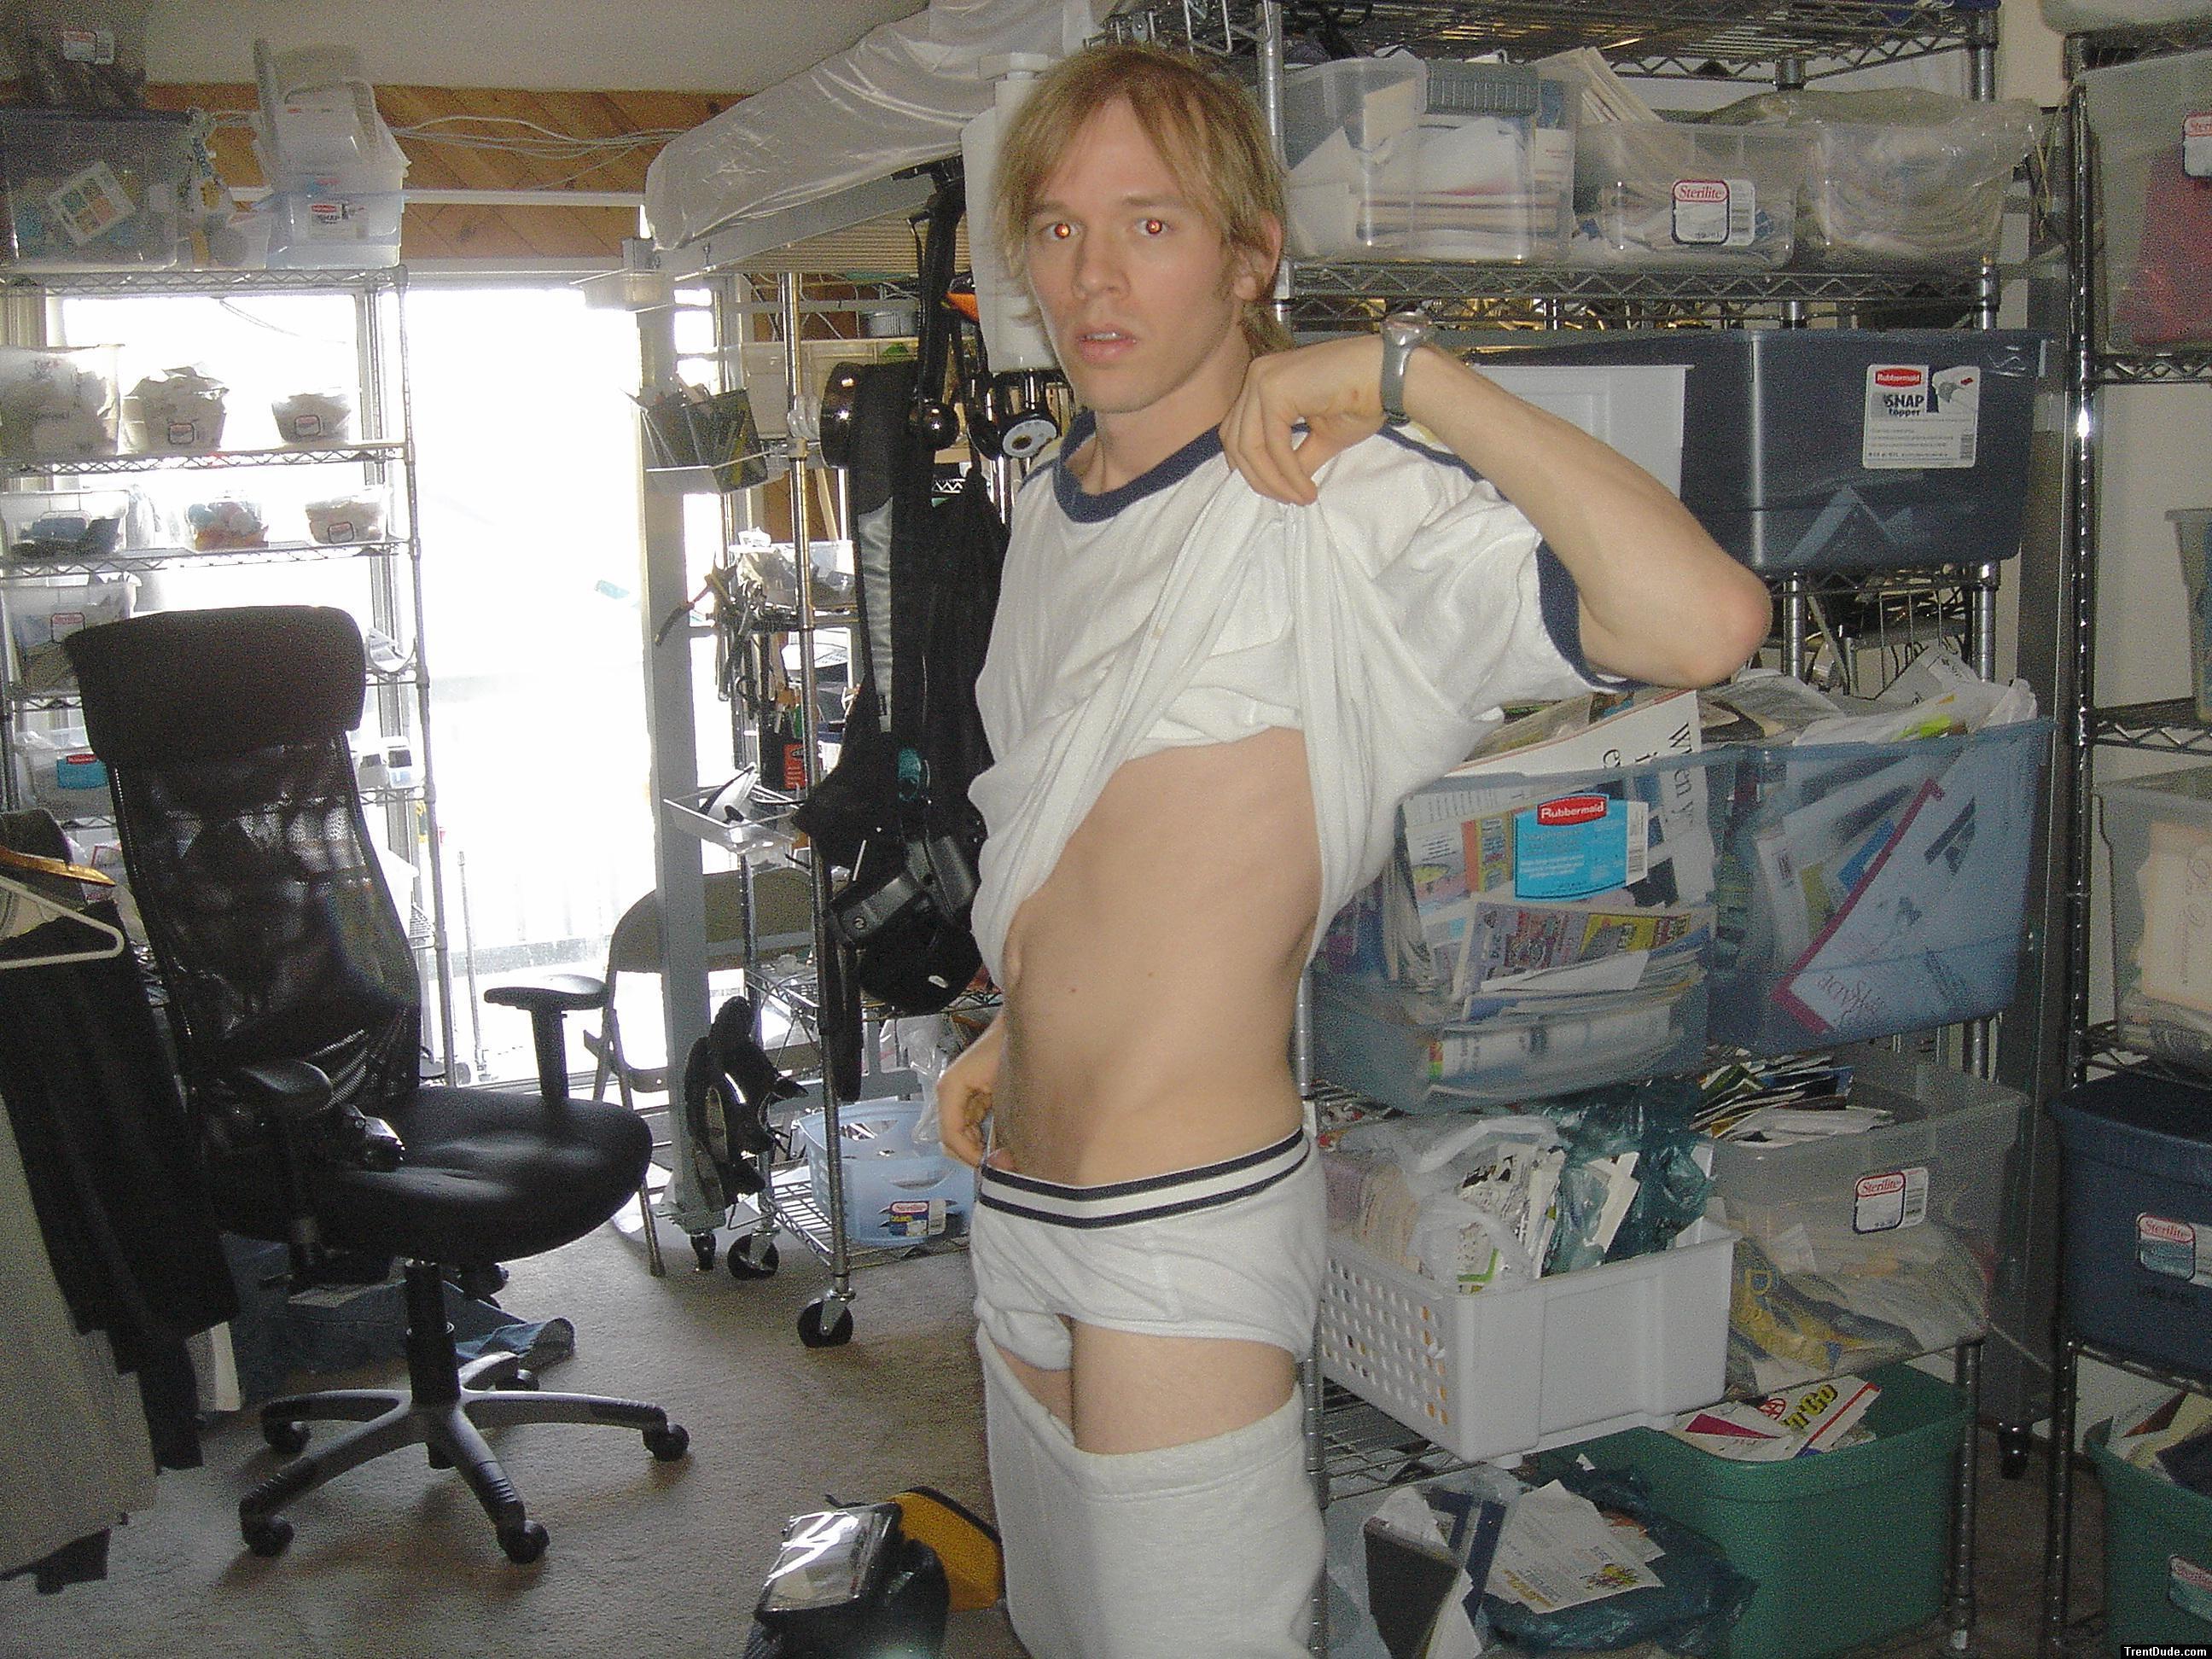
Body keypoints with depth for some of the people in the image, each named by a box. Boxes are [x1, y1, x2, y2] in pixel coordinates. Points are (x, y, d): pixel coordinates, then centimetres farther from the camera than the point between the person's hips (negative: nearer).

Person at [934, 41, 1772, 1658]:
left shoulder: (1337, 500, -17)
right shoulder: (1048, 504, 10)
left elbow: (1705, 620, -34)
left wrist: (1403, 372, -28)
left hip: (1184, 1223, -8)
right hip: (1016, 1200, 8)